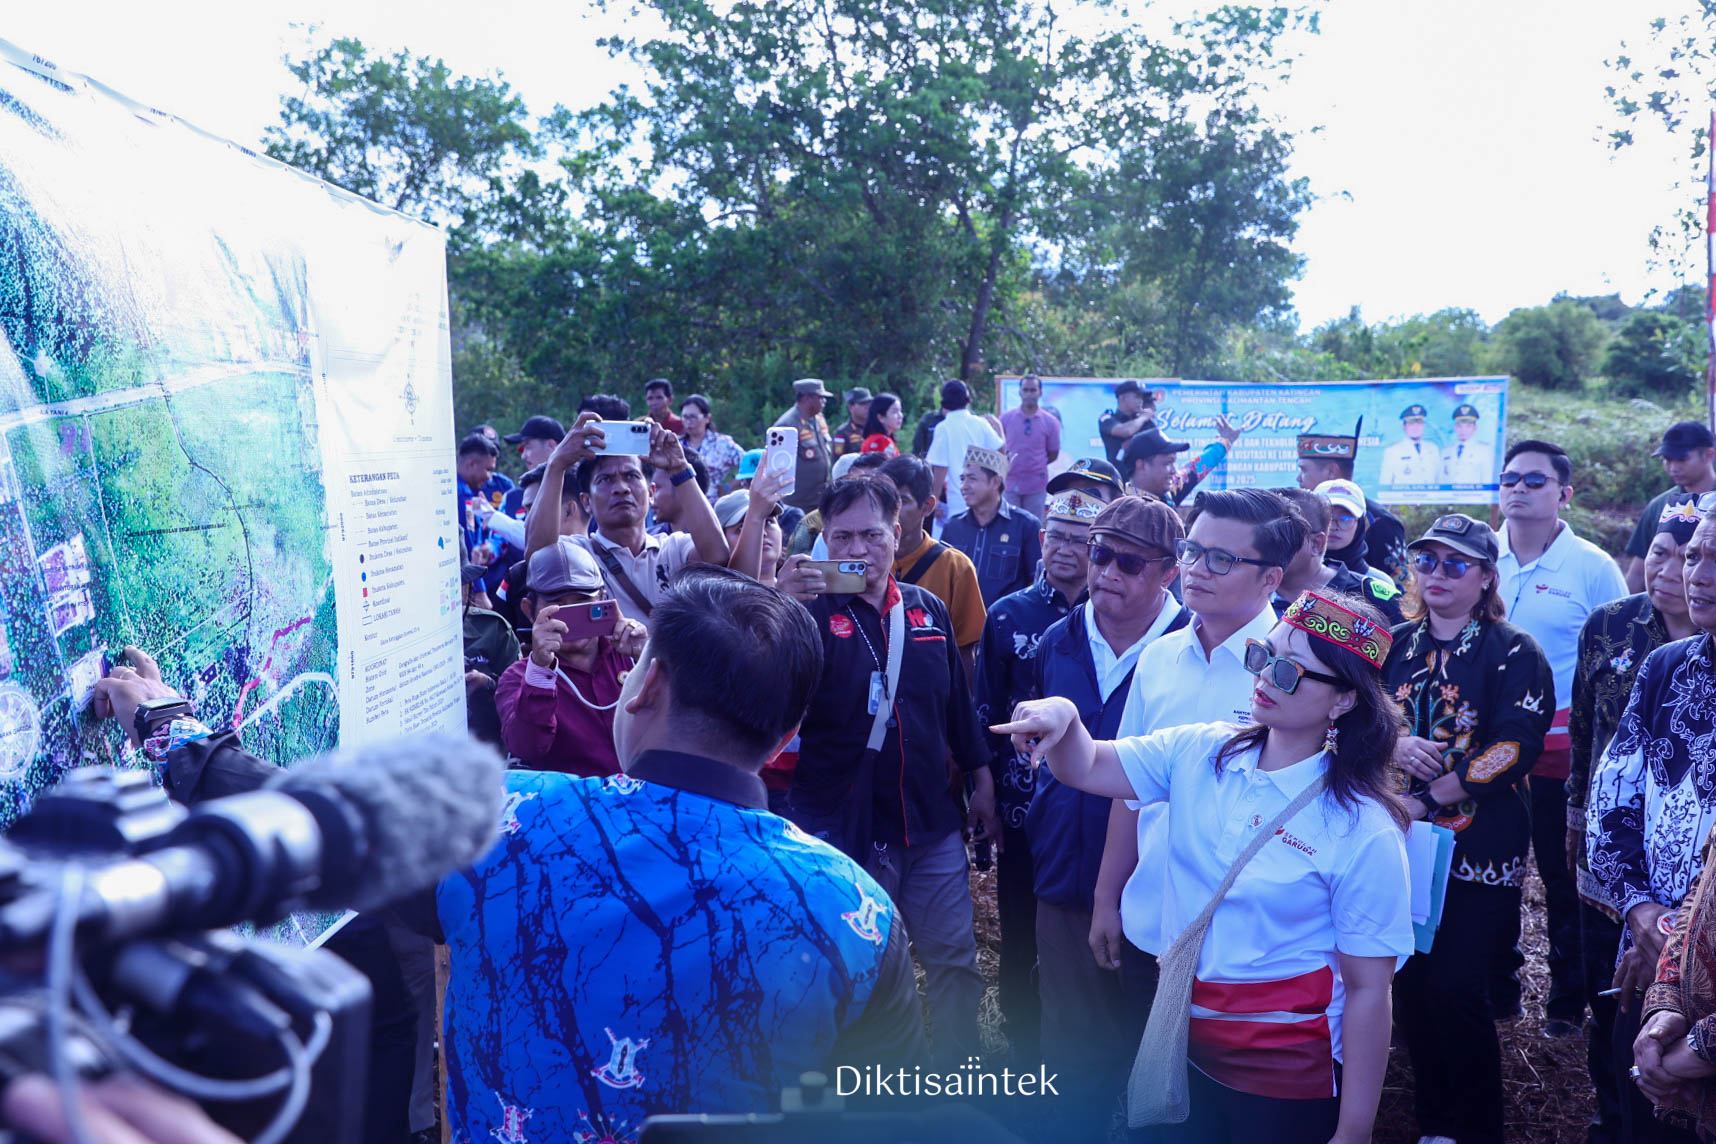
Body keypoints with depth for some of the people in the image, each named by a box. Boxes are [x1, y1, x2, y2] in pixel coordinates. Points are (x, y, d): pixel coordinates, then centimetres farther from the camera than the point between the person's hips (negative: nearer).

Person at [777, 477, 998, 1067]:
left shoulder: (927, 609, 5)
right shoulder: (811, 611, -8)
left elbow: (958, 700, 14)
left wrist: (981, 781, 13)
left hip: (932, 822, 4)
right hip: (843, 829, -4)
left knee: (955, 960, 14)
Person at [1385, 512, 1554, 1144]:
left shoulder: (1514, 654, -3)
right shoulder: (1395, 645, 11)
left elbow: (1514, 749, -15)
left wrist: (1426, 800, -18)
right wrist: (1392, 745, -14)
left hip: (1479, 852, -4)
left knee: (1456, 990, -4)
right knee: (1409, 985, 9)